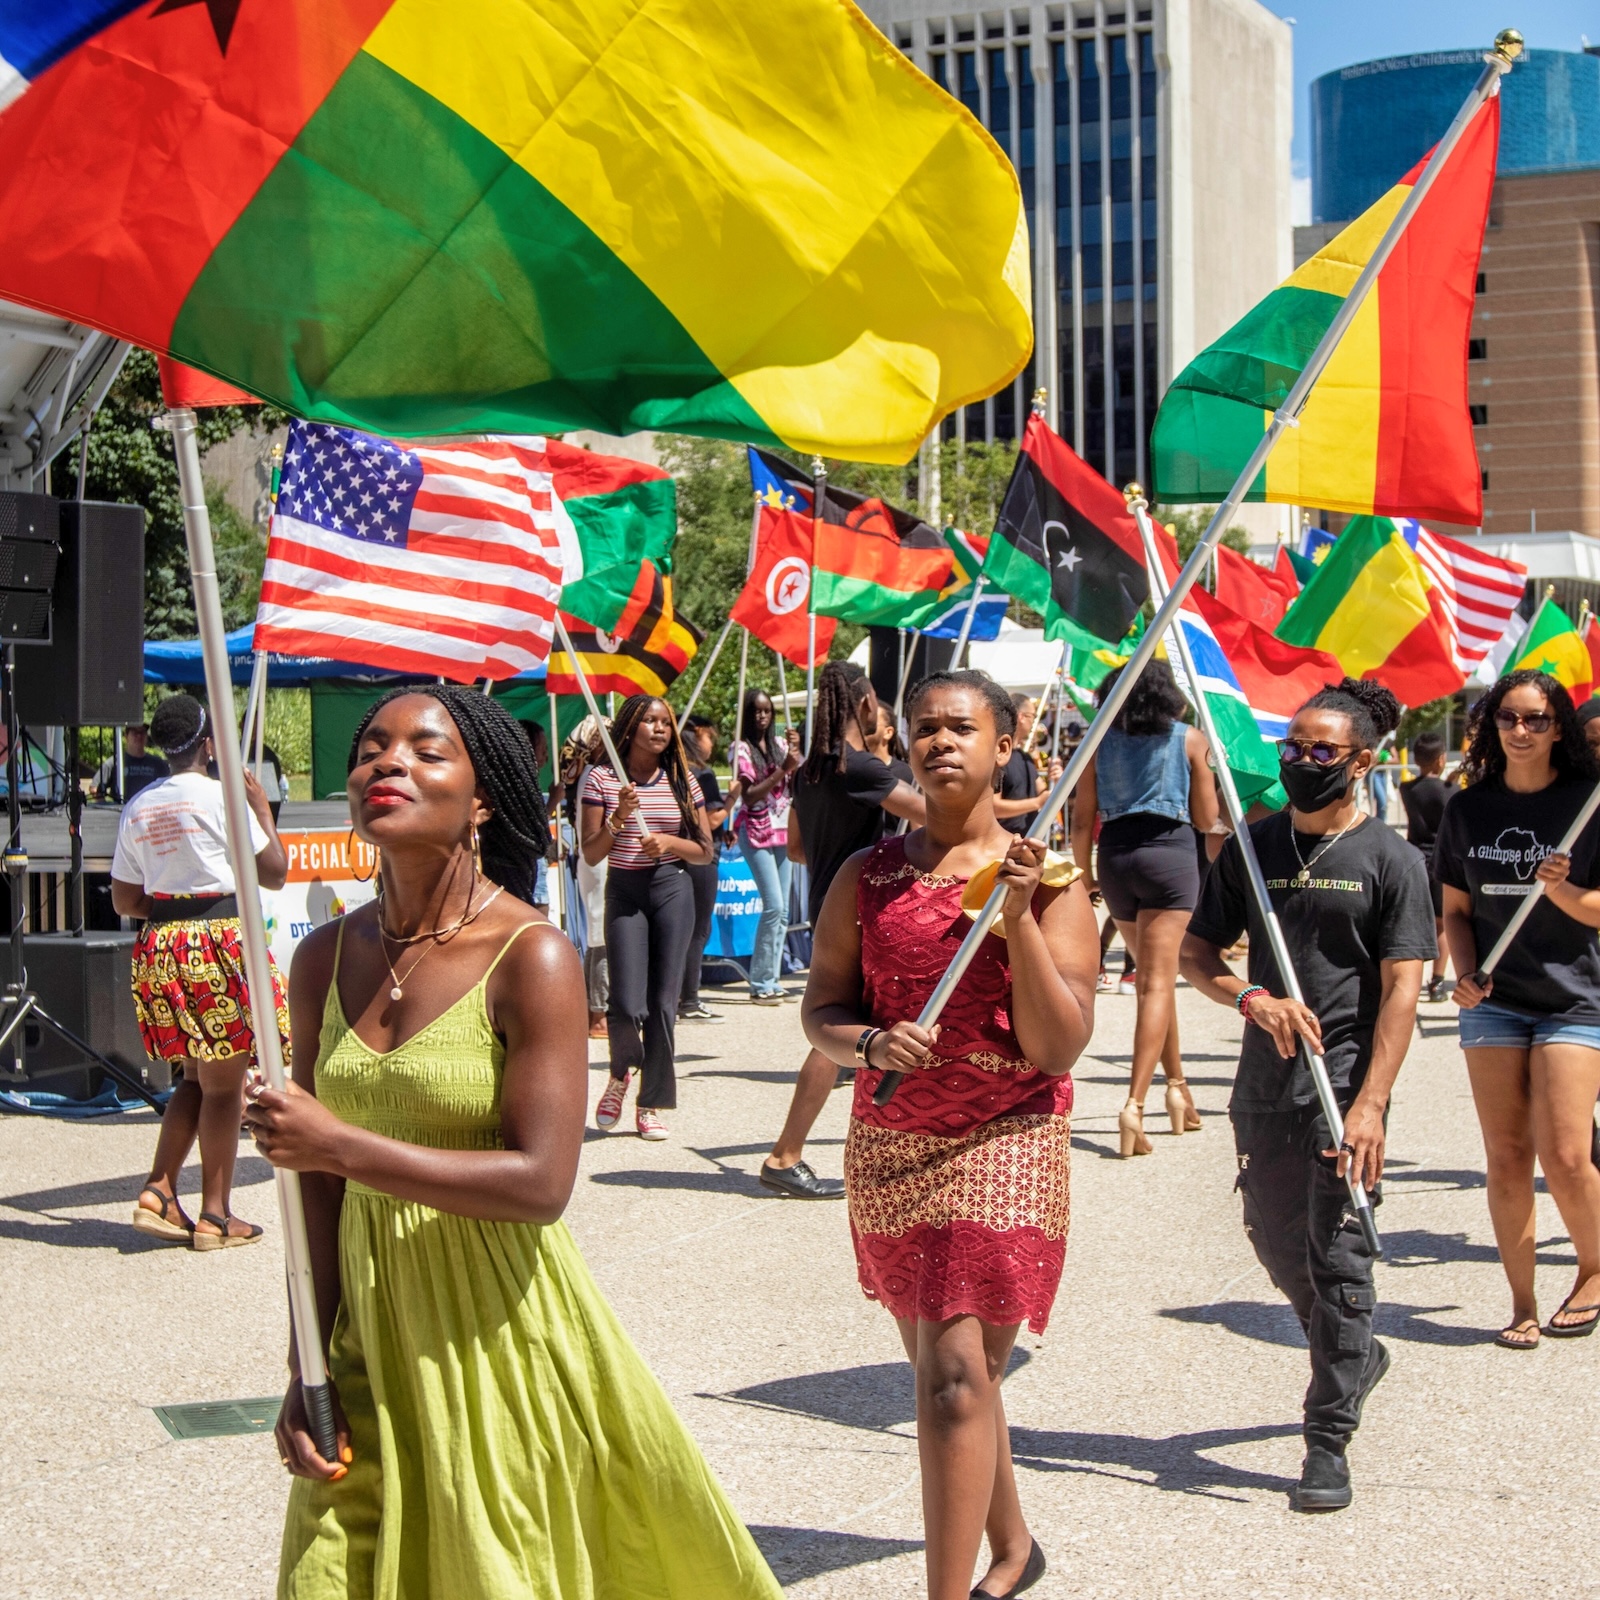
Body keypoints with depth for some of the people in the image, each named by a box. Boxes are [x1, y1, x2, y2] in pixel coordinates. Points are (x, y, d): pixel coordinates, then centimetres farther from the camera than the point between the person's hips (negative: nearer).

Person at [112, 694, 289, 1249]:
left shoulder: (137, 807, 8)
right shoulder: (222, 796, -10)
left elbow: (124, 900, 11)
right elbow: (274, 873, -5)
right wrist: (261, 806, 4)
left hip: (160, 946, 6)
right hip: (219, 946, -6)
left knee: (194, 1077, 19)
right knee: (223, 1084, 2)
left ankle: (159, 1189, 9)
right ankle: (215, 1216, 7)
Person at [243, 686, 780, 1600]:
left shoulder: (532, 958, -14)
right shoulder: (328, 959, 3)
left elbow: (541, 1183, -20)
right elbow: (319, 1188, 7)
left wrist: (341, 1145, -19)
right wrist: (307, 1369, 3)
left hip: (498, 1329, -5)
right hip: (367, 1326, 5)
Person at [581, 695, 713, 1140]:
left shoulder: (682, 780, 4)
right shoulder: (601, 778, -2)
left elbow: (706, 852, 7)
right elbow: (591, 854, -3)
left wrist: (670, 842, -11)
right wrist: (619, 817, -18)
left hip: (673, 889, 2)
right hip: (624, 891, -2)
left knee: (664, 1001, 0)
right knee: (628, 1004, -12)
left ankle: (651, 1104, 12)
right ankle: (620, 1074, 21)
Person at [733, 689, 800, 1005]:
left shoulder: (780, 744, 11)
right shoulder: (741, 748, -4)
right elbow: (749, 795, -11)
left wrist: (796, 753, -8)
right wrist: (781, 769, -18)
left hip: (782, 831, 6)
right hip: (756, 832, -6)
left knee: (782, 912, 6)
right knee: (774, 906, -14)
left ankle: (772, 981, 12)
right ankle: (760, 984, -8)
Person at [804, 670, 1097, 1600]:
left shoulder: (1048, 879, -5)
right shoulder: (867, 878, 4)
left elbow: (1060, 1048, -11)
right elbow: (821, 1012, 4)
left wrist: (1017, 918, -21)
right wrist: (871, 1044, -17)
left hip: (1005, 1141, -4)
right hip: (887, 1144, 5)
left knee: (957, 1372, -14)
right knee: (939, 1365, 16)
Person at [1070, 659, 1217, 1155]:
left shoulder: (1099, 742, 7)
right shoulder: (1190, 740, 2)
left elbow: (1082, 821, 5)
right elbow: (1206, 819, 6)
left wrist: (1083, 873, 16)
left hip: (1115, 857, 3)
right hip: (1170, 853, -3)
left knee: (1151, 976, 19)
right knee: (1157, 982, -6)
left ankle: (1177, 1085, 27)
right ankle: (1134, 1103, -19)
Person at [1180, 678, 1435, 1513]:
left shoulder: (1390, 859, -4)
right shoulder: (1250, 846, 8)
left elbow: (1401, 990, -9)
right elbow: (1196, 951, 10)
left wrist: (1370, 1103, -19)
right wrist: (1251, 997, -12)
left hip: (1346, 1083, -5)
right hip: (1265, 1084, 5)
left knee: (1338, 1255, -6)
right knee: (1276, 1241, 15)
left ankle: (1328, 1442, 2)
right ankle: (1357, 1355, 41)